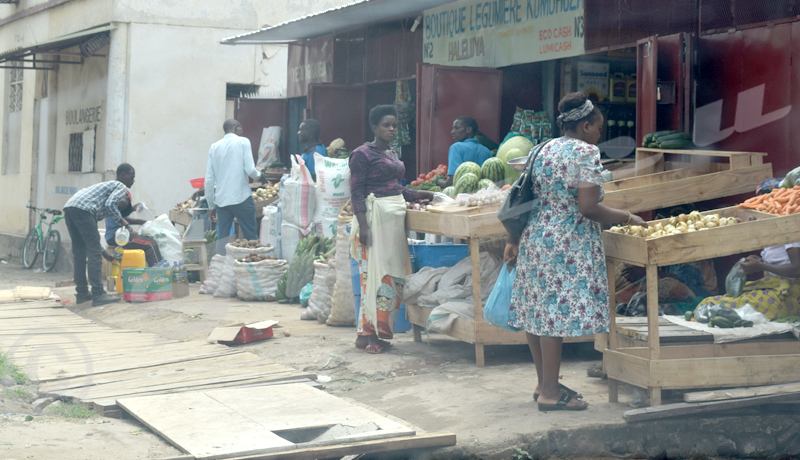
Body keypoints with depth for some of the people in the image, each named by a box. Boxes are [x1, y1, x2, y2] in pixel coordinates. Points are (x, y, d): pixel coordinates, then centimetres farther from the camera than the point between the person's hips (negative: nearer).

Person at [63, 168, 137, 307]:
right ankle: (98, 295, -7)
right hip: (82, 210, -9)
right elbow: (110, 204, -12)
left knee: (79, 252, 16)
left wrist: (104, 253, 36)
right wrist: (123, 221, 3)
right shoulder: (121, 187, 13)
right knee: (94, 253, -6)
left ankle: (82, 293, 21)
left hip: (69, 208, 9)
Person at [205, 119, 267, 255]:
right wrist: (260, 176, 12)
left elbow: (209, 180, 9)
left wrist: (211, 205, 15)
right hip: (241, 197, -4)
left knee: (222, 236, 6)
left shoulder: (215, 147, 11)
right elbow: (250, 170, -11)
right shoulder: (243, 142, -1)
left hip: (221, 199, 4)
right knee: (251, 236, 3)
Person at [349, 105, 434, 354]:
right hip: (375, 218, -9)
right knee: (375, 274, -10)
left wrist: (423, 194, 16)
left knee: (392, 275, 7)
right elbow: (356, 192, -12)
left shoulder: (393, 154, 18)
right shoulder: (363, 154, -7)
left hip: (395, 218, 9)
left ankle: (379, 331, 12)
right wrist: (363, 226, -20)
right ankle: (366, 334, -5)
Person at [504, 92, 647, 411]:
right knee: (558, 312, -5)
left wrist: (514, 241, 19)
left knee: (537, 310, 11)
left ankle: (544, 384, 22)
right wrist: (626, 218, -6)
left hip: (534, 238, 9)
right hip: (566, 245, -9)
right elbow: (588, 207, -18)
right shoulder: (586, 152, -10)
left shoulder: (545, 150, 13)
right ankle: (550, 393, -1)